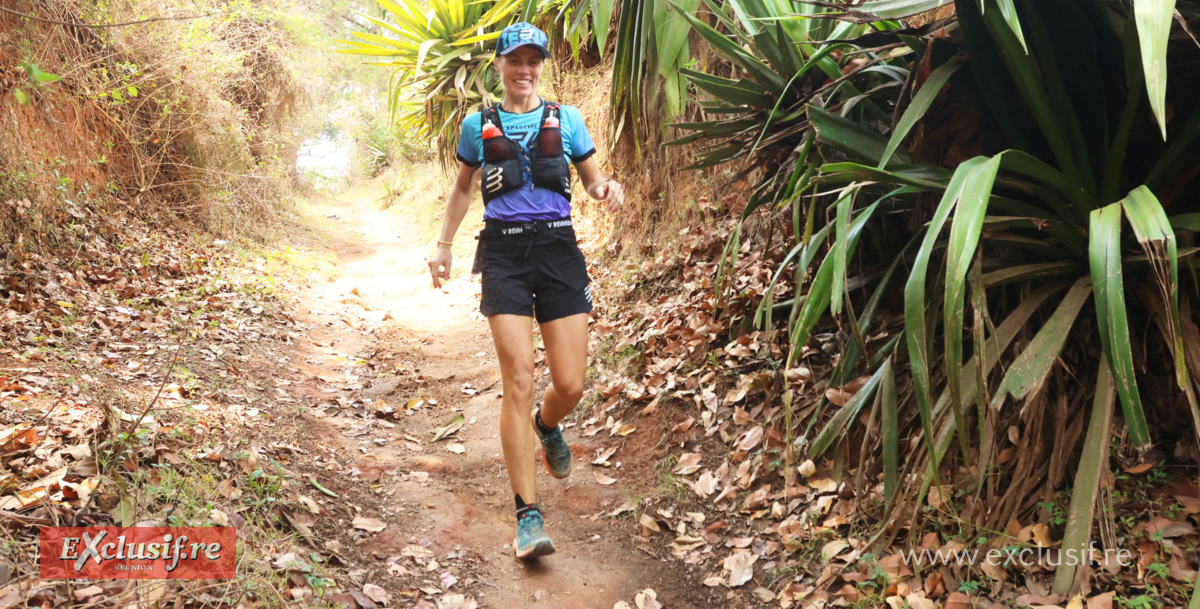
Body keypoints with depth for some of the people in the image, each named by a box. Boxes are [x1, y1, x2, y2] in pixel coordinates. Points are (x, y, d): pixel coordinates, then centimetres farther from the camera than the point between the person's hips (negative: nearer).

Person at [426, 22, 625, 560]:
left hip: (558, 250, 1)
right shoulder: (478, 125, 11)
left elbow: (592, 179, 16)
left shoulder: (566, 119, 11)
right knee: (519, 381, -11)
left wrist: (609, 188, -7)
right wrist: (443, 245, 21)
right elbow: (462, 188, 24)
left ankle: (547, 426, 37)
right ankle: (528, 516, -5)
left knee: (570, 384, -3)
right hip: (504, 252, -1)